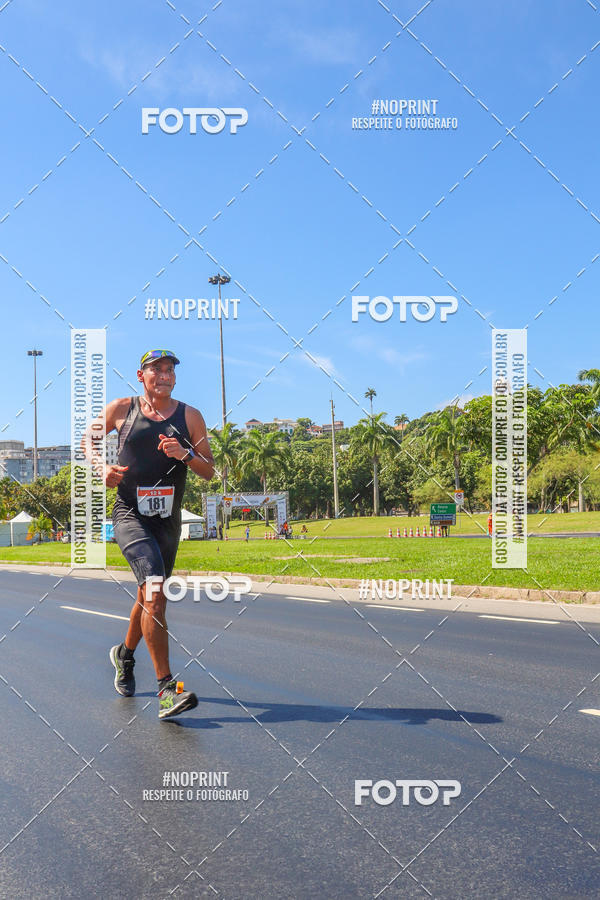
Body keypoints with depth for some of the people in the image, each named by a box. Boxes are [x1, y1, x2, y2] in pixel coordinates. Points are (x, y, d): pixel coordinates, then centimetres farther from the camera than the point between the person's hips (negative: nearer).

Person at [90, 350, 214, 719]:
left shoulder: (190, 416, 3)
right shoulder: (120, 409, 0)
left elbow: (210, 471, 4)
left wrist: (184, 453, -16)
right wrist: (102, 468, -3)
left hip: (168, 520, 4)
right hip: (130, 515, -4)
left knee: (150, 597, 18)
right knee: (155, 593, -22)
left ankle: (125, 653, 47)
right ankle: (166, 687, -21)